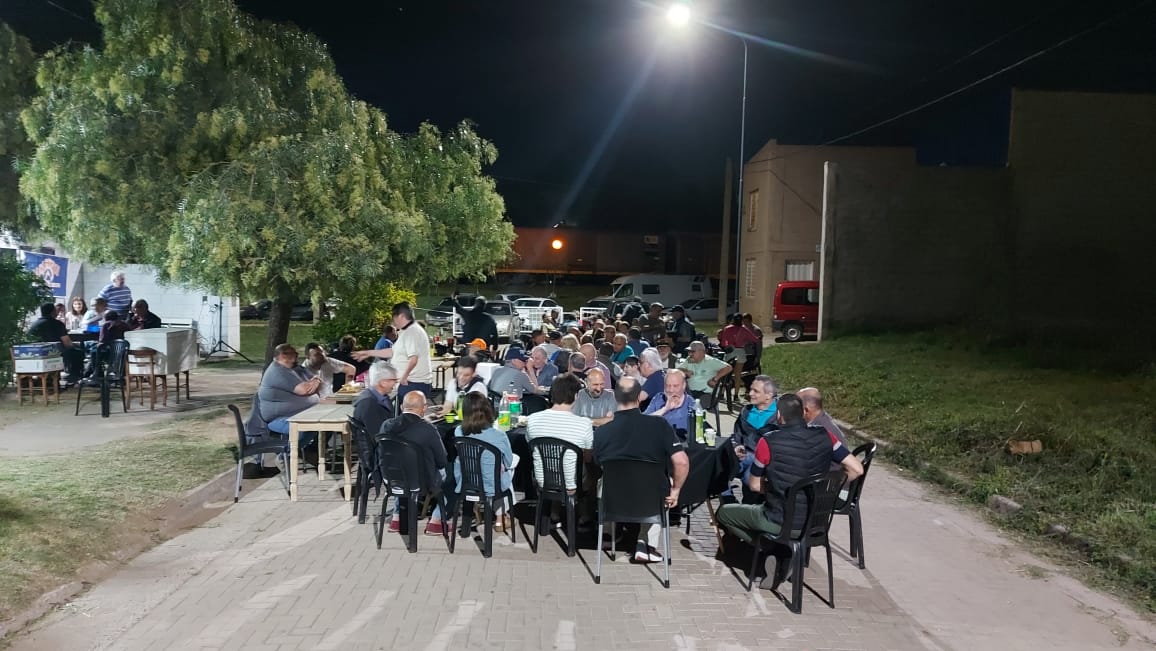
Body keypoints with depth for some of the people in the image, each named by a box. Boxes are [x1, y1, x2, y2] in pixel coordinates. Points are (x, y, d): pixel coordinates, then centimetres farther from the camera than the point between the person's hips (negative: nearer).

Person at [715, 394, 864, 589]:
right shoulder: (824, 437, -7)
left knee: (724, 512, 18)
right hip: (816, 521, 5)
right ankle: (782, 556, 19)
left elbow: (755, 486, -6)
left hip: (781, 522, -5)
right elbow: (856, 469, -6)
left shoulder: (768, 443, -18)